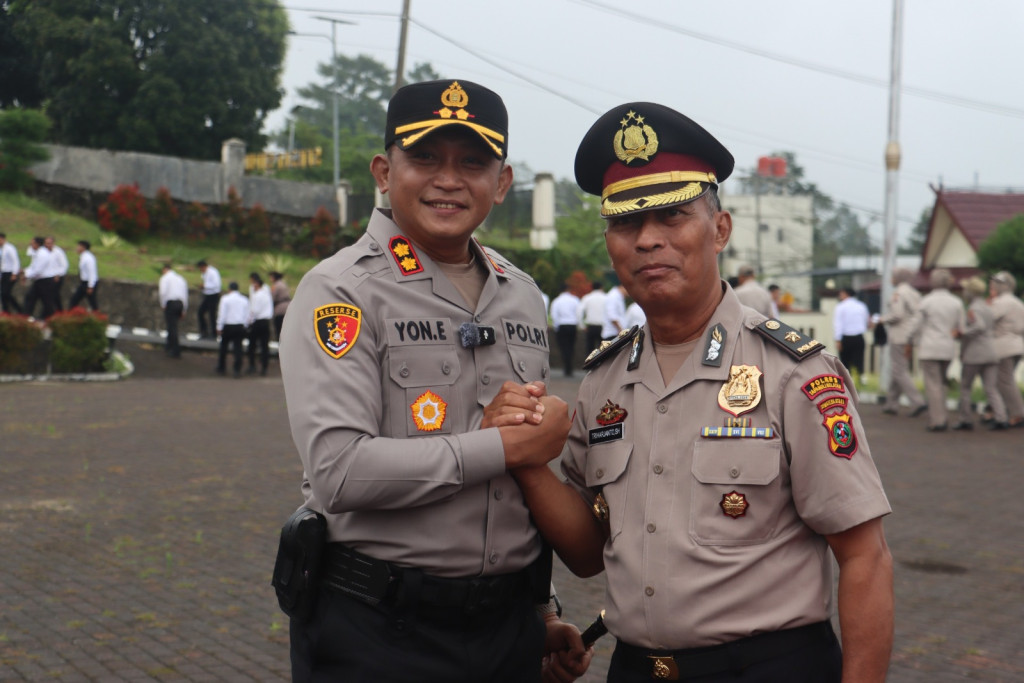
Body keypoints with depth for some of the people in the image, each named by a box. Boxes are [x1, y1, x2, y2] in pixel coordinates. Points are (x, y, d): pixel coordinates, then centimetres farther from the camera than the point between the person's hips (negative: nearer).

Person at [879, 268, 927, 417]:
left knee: (900, 371, -7)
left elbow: (897, 315, -20)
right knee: (896, 370, 15)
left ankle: (917, 402, -17)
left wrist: (884, 319, -3)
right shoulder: (915, 294, 14)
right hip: (911, 336, 9)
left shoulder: (898, 293, -11)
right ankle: (892, 403, 19)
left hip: (900, 336, -9)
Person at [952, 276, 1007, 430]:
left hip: (974, 354, -7)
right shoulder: (987, 307, 17)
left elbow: (979, 327, -29)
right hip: (991, 353, 7)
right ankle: (1000, 418, -11)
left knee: (965, 387, 7)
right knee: (992, 390, 3)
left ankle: (966, 419, 10)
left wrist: (962, 333, -18)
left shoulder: (973, 309, -11)